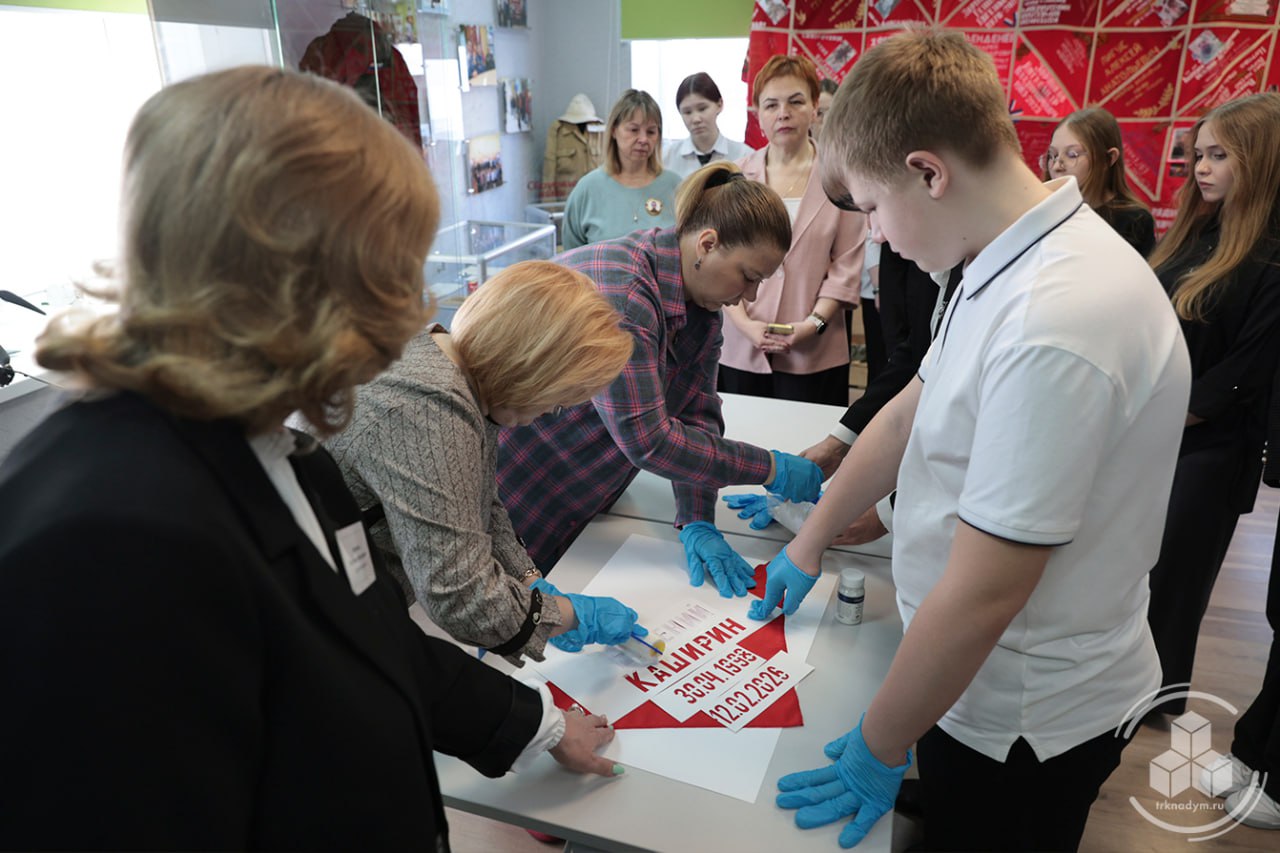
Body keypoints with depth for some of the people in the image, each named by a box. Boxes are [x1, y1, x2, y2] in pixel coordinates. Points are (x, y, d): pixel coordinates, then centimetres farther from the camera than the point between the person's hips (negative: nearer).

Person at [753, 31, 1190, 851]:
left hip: (1026, 721, -7)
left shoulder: (1056, 327, -33)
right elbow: (908, 415, 7)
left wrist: (878, 751, -15)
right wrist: (811, 543, 14)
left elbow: (981, 597, -28)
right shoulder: (1010, 266, -2)